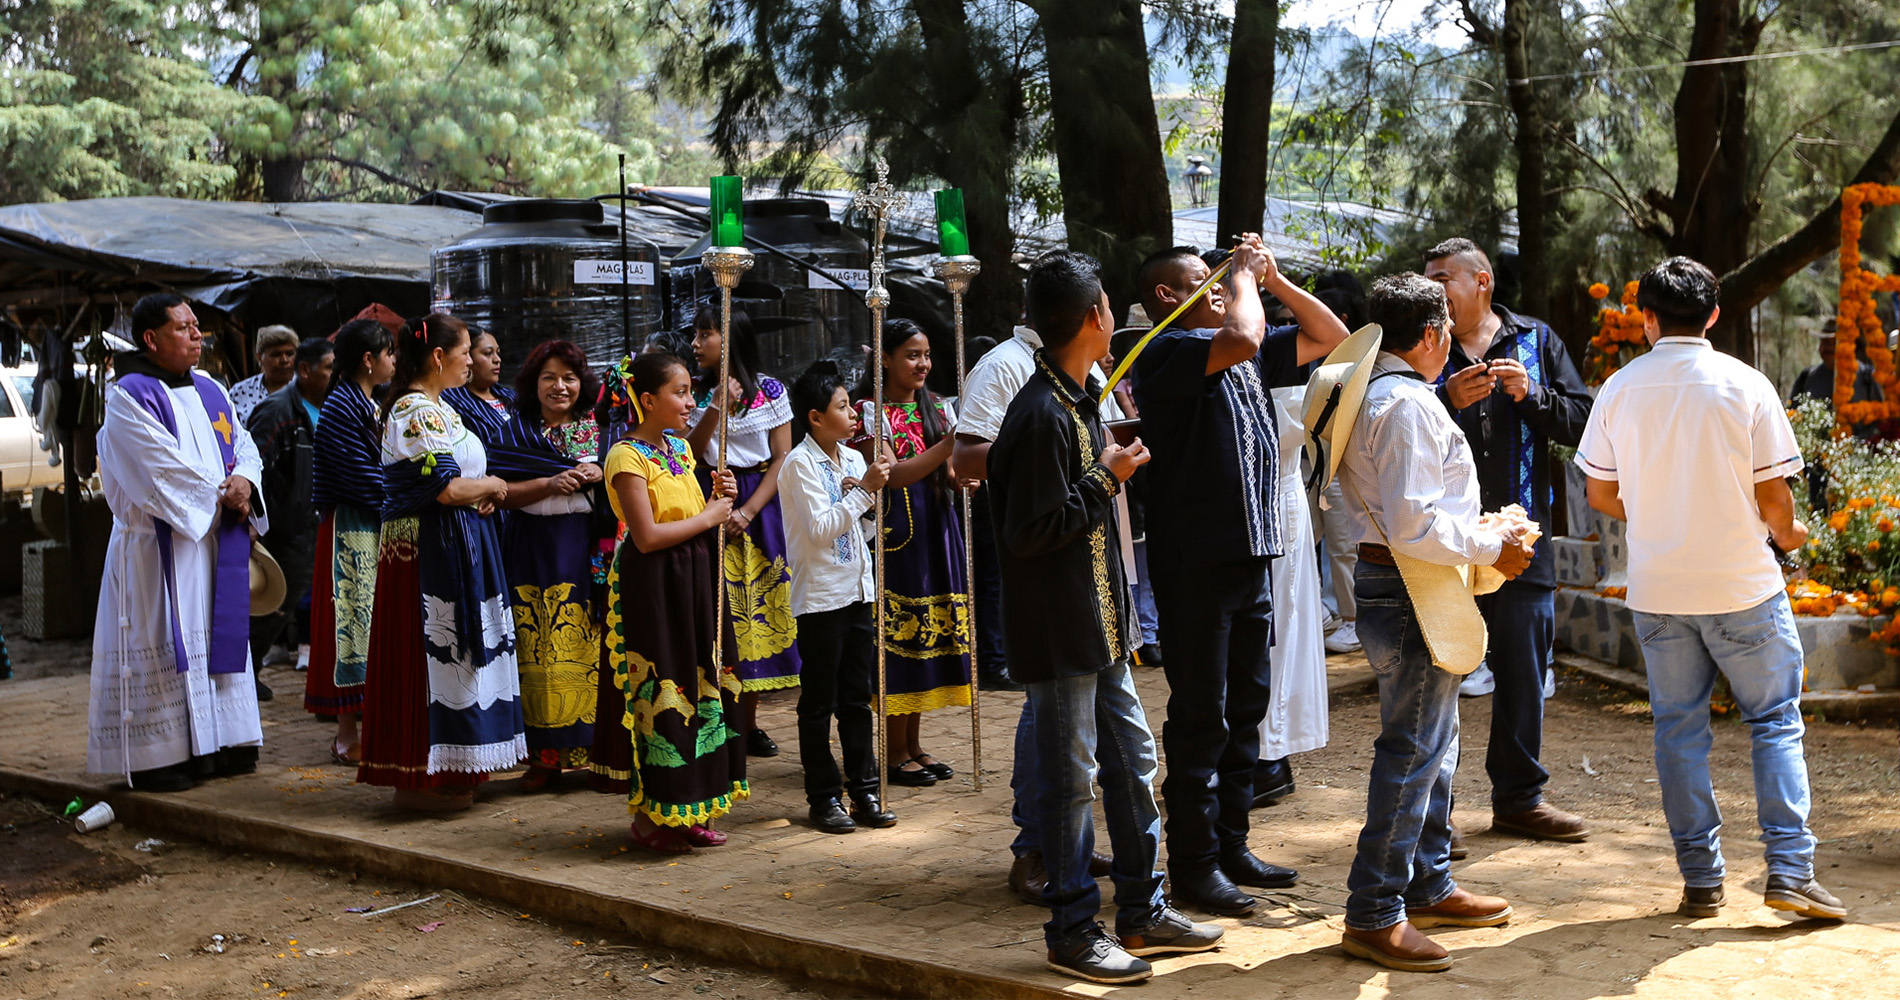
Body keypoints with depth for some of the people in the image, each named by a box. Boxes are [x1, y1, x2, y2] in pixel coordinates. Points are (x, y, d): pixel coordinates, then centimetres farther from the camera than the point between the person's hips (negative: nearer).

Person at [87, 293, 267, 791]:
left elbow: (245, 446, 14)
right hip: (160, 545, -7)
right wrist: (221, 492, -11)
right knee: (163, 643, -5)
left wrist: (244, 479, -8)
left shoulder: (210, 391, 14)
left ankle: (217, 746, 16)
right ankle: (158, 756, 1)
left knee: (219, 635, 9)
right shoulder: (129, 397, -8)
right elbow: (164, 469, -17)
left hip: (217, 540, 7)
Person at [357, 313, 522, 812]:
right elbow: (446, 488, -22)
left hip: (450, 546, 10)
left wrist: (482, 492, 2)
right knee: (432, 648, -5)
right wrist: (494, 485, -5)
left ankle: (444, 770, 20)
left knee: (444, 651, 13)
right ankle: (421, 777, 1)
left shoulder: (432, 407, 16)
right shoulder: (418, 411, -16)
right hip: (430, 549, -10)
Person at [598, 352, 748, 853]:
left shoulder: (680, 447, 12)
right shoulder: (628, 456, -14)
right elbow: (647, 537, -20)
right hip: (653, 587, -8)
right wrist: (707, 517, -12)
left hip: (694, 583, 8)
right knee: (660, 694, -3)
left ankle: (688, 810, 20)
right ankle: (650, 815, 10)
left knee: (700, 687, 10)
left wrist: (717, 497, 1)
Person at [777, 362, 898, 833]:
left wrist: (866, 489, 0)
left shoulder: (852, 459, 9)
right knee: (819, 702, 3)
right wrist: (864, 490, -17)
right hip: (819, 595, -7)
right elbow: (820, 529, -18)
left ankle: (864, 791, 17)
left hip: (857, 589, 7)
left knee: (858, 697, 11)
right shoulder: (800, 464, -10)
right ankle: (823, 797, 11)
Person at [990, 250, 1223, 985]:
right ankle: (1073, 932, 13)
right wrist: (1107, 479, -15)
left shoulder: (1079, 400, 12)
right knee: (1071, 778, 0)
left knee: (1133, 760, 15)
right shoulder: (1041, 415, -20)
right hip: (1058, 635, -10)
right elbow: (1031, 531, -22)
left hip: (1100, 627, 10)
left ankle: (1143, 912, 27)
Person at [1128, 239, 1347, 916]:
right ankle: (1194, 864, 7)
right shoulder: (1166, 352, -10)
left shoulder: (1249, 359, 16)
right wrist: (1244, 273, -9)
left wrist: (1271, 279, 11)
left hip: (1252, 557, 9)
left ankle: (1231, 847, 24)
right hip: (1196, 562, -8)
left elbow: (1330, 337, 22)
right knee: (1200, 716, -2)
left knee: (1245, 708, 14)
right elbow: (1241, 338, -27)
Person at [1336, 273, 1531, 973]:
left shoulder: (1370, 396, 14)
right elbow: (1413, 525, -25)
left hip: (1387, 577, 11)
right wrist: (1491, 548, -14)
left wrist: (1479, 533, 17)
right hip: (1410, 594, -11)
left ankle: (1429, 886, 31)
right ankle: (1374, 915, 1)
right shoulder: (1409, 404, -18)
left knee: (1434, 743, 20)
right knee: (1411, 751, -5)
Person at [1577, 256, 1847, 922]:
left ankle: (1700, 879, 13)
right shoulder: (1745, 385, -8)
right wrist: (1787, 535, 14)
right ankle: (1789, 870, 4)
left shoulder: (1619, 390, -1)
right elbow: (1773, 496, -7)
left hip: (1656, 589, 2)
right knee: (1777, 722, 9)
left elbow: (1600, 494, 5)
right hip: (1740, 585, -2)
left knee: (1678, 730, 9)